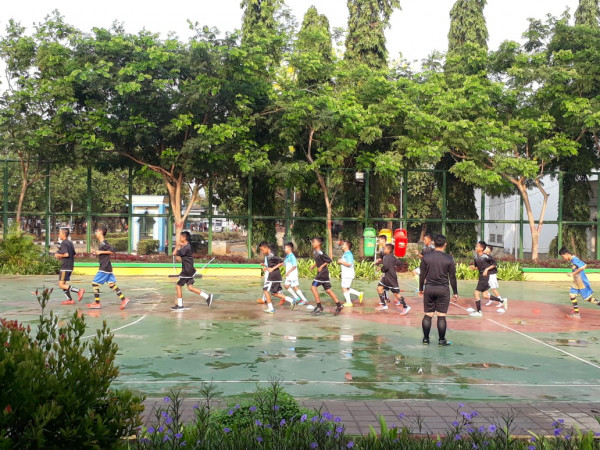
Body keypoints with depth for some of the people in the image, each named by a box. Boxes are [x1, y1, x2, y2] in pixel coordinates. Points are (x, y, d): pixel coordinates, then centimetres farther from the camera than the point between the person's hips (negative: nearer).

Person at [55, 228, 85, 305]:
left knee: (61, 285, -9)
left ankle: (79, 291, -18)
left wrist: (58, 255, -7)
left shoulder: (63, 243, -12)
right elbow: (74, 255, 18)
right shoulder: (70, 243, 15)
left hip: (65, 267, -9)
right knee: (64, 284, 14)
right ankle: (70, 299, 10)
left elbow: (66, 254, -23)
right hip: (70, 266, 9)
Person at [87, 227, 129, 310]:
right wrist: (96, 253, 12)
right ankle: (123, 299, 2)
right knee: (111, 284, 7)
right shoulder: (101, 243, 15)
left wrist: (101, 252, -21)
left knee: (95, 283, -2)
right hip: (108, 268, 9)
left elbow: (112, 251, -24)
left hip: (104, 269, -9)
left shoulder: (103, 243, -15)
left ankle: (97, 303, 3)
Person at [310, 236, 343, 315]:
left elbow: (329, 260, -18)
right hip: (321, 273, 9)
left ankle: (319, 306, -4)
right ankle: (339, 305, 11)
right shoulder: (314, 252, 10)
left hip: (323, 272, -9)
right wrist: (313, 266, 8)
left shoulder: (320, 253, -18)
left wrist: (321, 266, -16)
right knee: (328, 290, 9)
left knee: (313, 287, -8)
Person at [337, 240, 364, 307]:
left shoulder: (348, 254, -16)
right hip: (345, 274, 10)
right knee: (347, 289, 14)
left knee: (344, 288, -5)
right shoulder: (345, 254, 16)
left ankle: (349, 302, 2)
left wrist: (341, 262, -18)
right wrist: (340, 261, 12)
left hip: (348, 274, -10)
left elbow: (349, 264, -25)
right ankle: (359, 294, 16)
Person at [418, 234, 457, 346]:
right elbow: (452, 277, -1)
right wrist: (455, 292, 8)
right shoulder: (449, 259, -6)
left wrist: (421, 288, 14)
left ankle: (425, 339, 13)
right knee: (441, 315, 3)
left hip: (429, 288, 2)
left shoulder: (426, 257, -2)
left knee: (428, 315, 9)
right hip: (443, 289, -2)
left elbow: (422, 274, 2)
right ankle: (441, 340, 7)